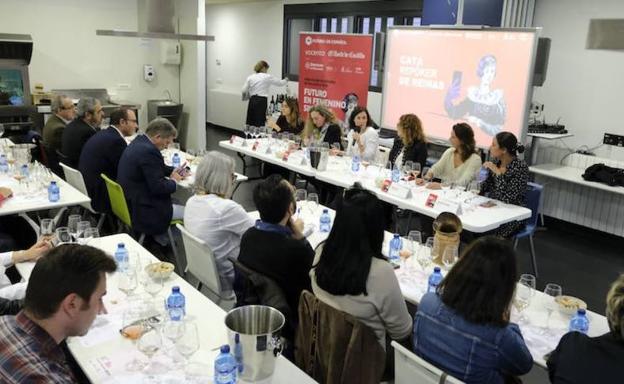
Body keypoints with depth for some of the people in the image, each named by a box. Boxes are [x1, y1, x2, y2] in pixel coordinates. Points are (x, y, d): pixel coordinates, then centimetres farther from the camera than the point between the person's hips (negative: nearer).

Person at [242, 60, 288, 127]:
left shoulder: (250, 77, 9)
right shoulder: (268, 77, -1)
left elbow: (244, 91, 4)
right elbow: (280, 83, 10)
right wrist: (286, 80, 32)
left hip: (252, 101, 5)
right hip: (261, 101, -5)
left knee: (250, 124, 8)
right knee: (259, 124, -5)